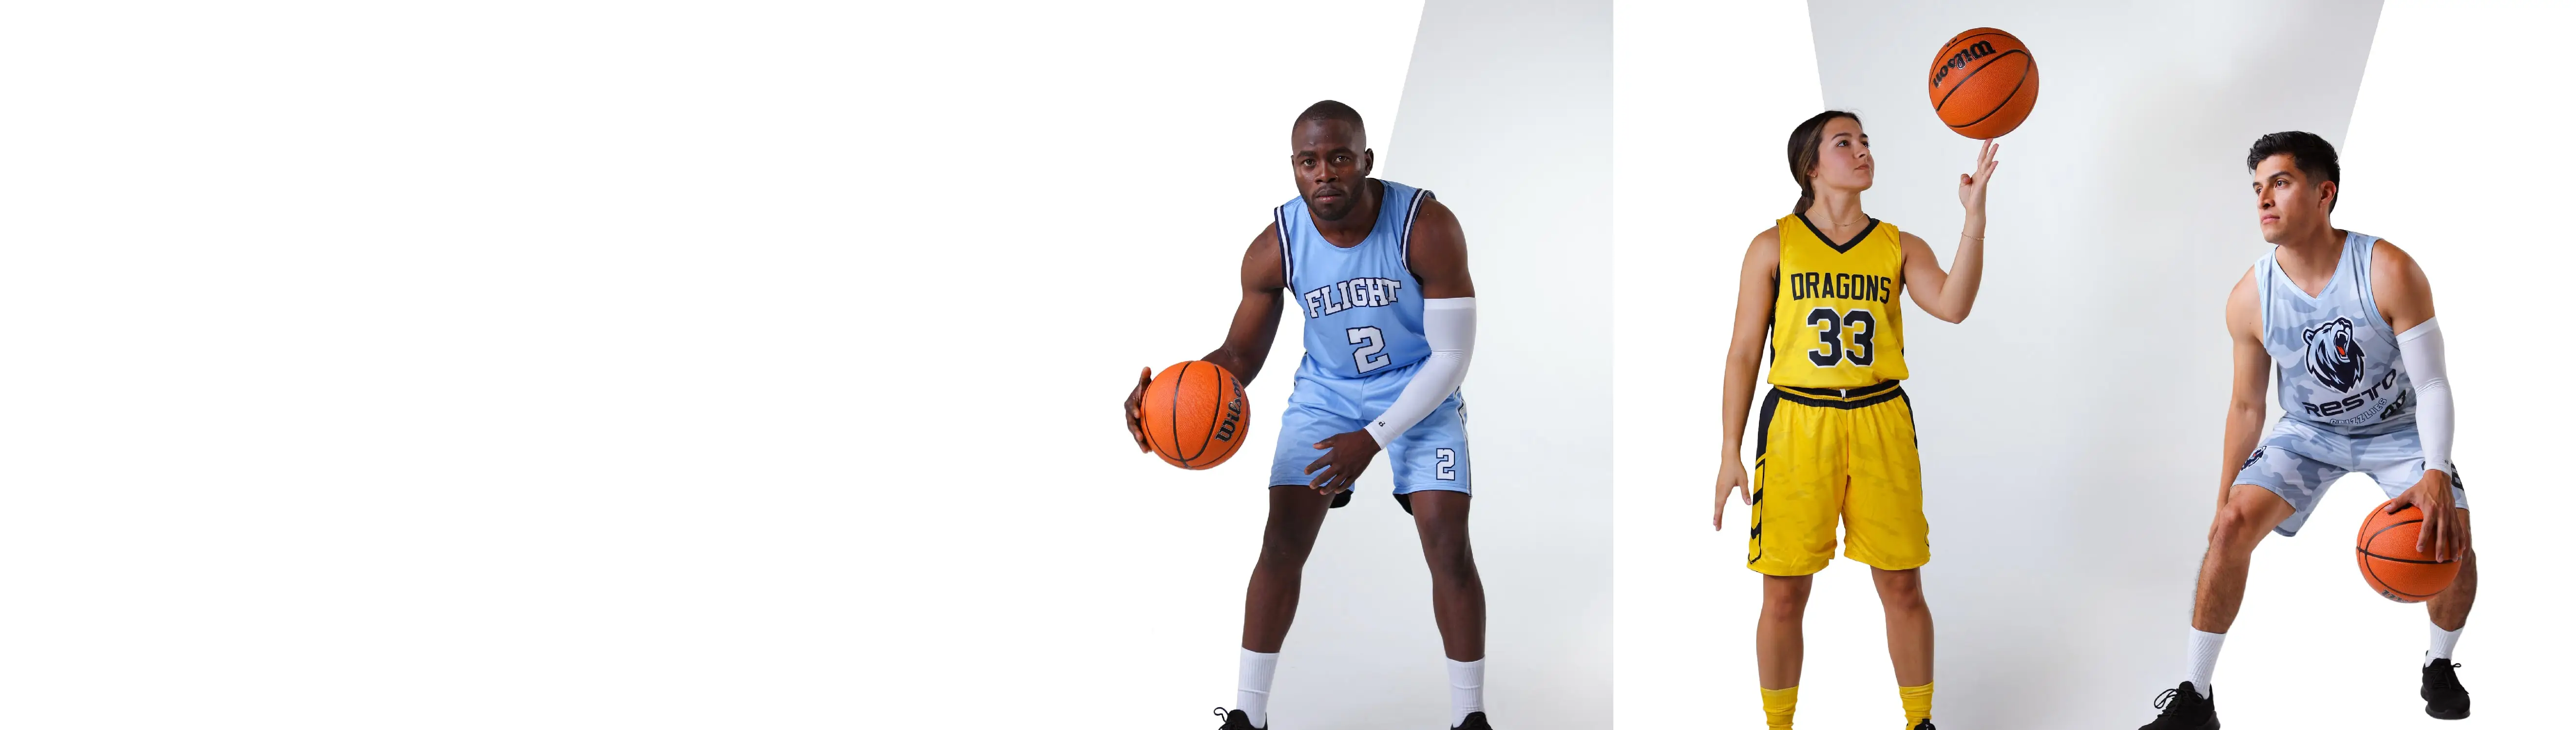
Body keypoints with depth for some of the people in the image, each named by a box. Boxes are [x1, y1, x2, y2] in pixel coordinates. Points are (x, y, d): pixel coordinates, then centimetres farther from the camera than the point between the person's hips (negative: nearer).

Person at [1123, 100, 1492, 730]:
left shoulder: (1428, 228, -28)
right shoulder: (1275, 248, -20)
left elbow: (1452, 356, -22)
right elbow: (1242, 355, -7)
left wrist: (1372, 439, -25)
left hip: (1421, 391, -2)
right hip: (1326, 391, 2)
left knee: (1448, 543, -14)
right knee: (1282, 543, -6)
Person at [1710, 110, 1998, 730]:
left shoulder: (1900, 248, 6)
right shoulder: (1774, 248, 3)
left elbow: (1953, 306, -13)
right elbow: (1743, 353, 3)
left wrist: (1974, 217, -21)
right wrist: (1731, 453, -1)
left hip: (1881, 423, 1)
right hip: (1798, 423, -1)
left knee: (1902, 586, 5)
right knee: (1784, 595, 2)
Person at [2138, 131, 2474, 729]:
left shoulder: (2389, 272, -27)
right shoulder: (2251, 299, -18)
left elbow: (2430, 383, -23)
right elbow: (2246, 406, -5)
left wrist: (2436, 473, -38)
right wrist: (2224, 498, -4)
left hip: (2397, 429, -1)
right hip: (2309, 432, 2)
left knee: (2450, 539, -20)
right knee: (2231, 526, -19)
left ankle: (2440, 667, 13)